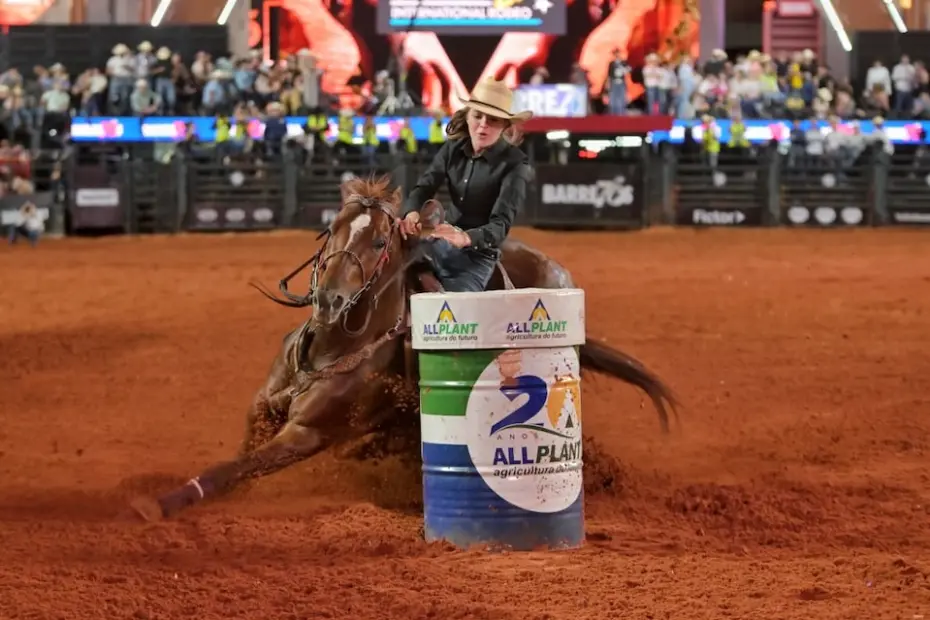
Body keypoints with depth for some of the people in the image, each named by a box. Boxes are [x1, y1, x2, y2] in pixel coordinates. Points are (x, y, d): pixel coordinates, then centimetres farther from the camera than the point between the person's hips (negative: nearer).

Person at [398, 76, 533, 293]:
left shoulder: (514, 164, -16)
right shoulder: (454, 148, 1)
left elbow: (501, 223, -25)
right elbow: (425, 185, -6)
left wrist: (466, 238, -46)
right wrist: (412, 212, -31)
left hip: (478, 254, -6)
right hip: (440, 243, 6)